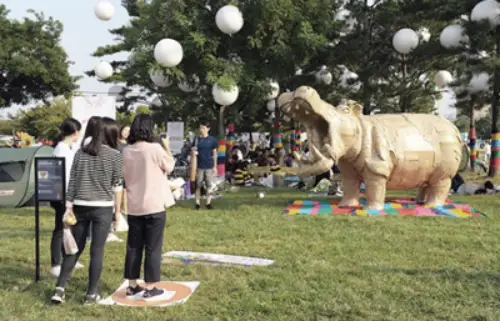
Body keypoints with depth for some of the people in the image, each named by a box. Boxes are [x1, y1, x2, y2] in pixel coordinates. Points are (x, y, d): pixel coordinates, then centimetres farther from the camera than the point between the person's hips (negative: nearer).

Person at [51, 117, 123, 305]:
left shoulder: (80, 153, 5)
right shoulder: (115, 156, -5)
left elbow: (72, 182, 4)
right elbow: (117, 186, -4)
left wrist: (69, 206, 8)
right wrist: (118, 210, 3)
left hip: (80, 207, 4)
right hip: (103, 208, -3)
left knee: (75, 247, 14)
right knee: (97, 250, 3)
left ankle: (60, 288, 12)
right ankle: (91, 293, 10)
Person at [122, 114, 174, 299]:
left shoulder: (126, 151, 1)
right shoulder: (155, 148, -14)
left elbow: (124, 176, 13)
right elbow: (169, 167, 1)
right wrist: (167, 147, 10)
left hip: (134, 206, 5)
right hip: (154, 206, -5)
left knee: (134, 247, 13)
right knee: (153, 248, 3)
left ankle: (132, 286, 21)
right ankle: (150, 288, 8)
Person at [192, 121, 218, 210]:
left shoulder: (212, 139, 1)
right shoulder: (197, 139, 3)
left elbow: (214, 153, 5)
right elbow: (194, 151, 8)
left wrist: (215, 166, 3)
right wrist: (194, 152, -17)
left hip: (209, 166, 0)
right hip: (199, 166, 0)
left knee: (209, 185, 3)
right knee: (198, 185, 3)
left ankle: (208, 203, 11)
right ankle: (197, 203, 10)